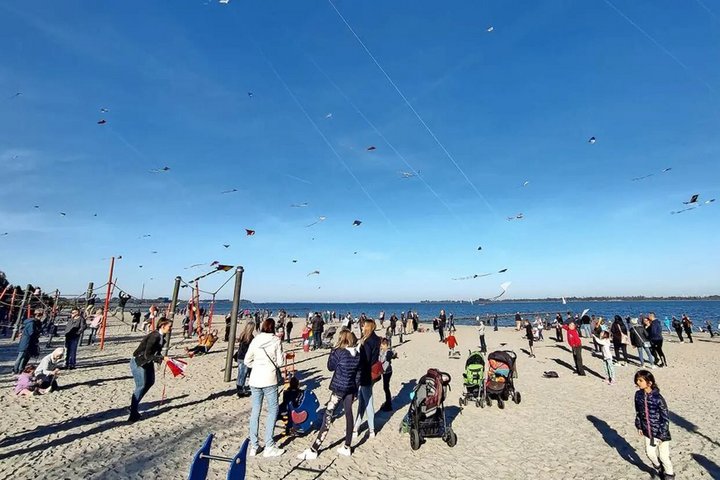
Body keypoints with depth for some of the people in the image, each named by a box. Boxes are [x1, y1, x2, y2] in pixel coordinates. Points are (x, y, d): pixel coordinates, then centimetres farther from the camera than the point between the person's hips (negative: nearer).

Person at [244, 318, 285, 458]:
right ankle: (269, 446, 6)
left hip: (255, 379, 4)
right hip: (270, 379, -4)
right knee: (273, 410, 8)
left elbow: (247, 361, 5)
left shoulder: (255, 340, 2)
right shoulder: (276, 340, -6)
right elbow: (280, 362, -5)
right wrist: (283, 356, 14)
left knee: (255, 411, 13)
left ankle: (253, 446, 20)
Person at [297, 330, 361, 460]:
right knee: (349, 415, 14)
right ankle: (347, 448, 24)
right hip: (351, 388, 6)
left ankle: (314, 450, 6)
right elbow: (359, 373, 6)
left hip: (338, 388, -6)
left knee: (327, 417, -1)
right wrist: (356, 389, 15)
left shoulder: (339, 352, -17)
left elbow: (330, 367, -3)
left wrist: (333, 351, 1)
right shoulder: (358, 353, 0)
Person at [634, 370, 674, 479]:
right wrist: (639, 426, 8)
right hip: (648, 431, 5)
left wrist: (663, 434, -15)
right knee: (650, 453, 14)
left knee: (664, 456, 10)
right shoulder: (638, 395, -9)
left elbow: (665, 417, -17)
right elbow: (638, 412, 4)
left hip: (660, 432, -5)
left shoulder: (658, 398, -25)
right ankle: (659, 468, 43)